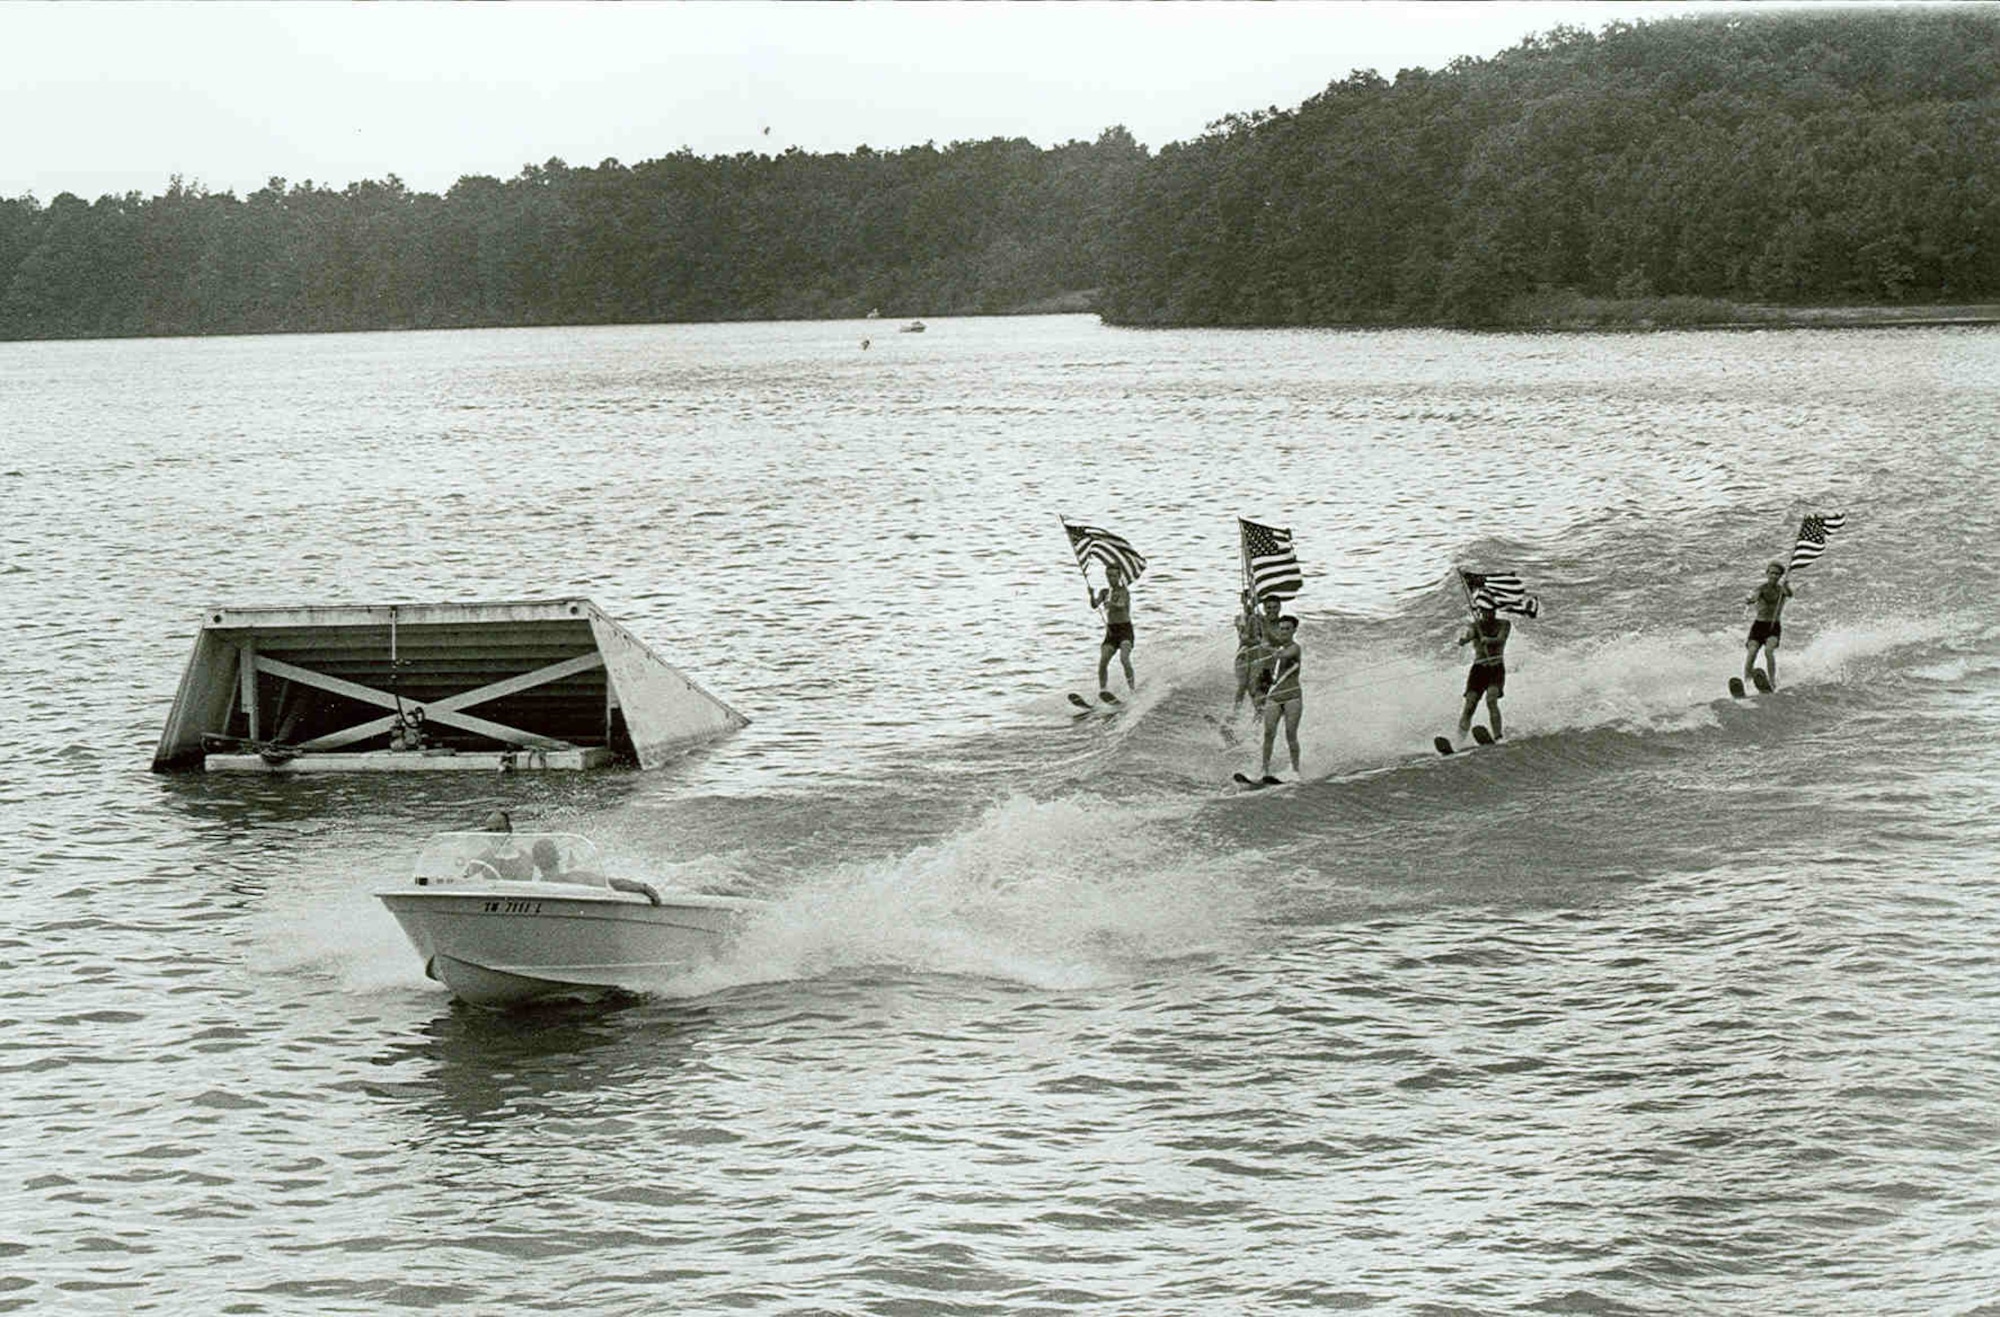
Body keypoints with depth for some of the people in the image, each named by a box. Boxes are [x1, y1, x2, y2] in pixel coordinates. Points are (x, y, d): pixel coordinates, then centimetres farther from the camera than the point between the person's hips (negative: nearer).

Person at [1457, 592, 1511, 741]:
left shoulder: (1503, 625, 5)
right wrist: (1463, 639, -41)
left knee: (1491, 700, -25)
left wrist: (1488, 640, -37)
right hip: (1478, 669, 2)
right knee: (1470, 705, -11)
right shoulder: (1475, 626, 7)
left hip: (1496, 669, -2)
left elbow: (1500, 640, -14)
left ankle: (1498, 738, -27)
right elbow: (1469, 635, -15)